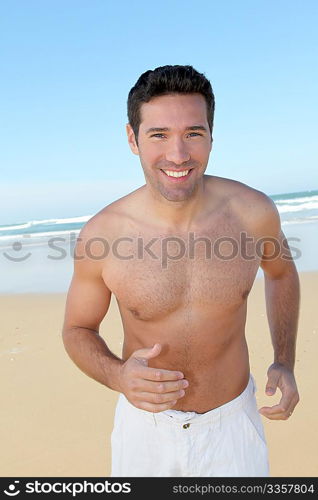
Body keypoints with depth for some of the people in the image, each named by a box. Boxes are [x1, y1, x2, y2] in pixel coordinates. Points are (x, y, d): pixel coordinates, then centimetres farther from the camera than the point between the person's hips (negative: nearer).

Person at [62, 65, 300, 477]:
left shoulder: (253, 211, -18)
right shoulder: (102, 234, -21)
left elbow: (281, 271, 5)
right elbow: (78, 330, -5)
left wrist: (285, 363, -3)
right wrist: (117, 376, -25)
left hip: (233, 421, 1)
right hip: (145, 424, 0)